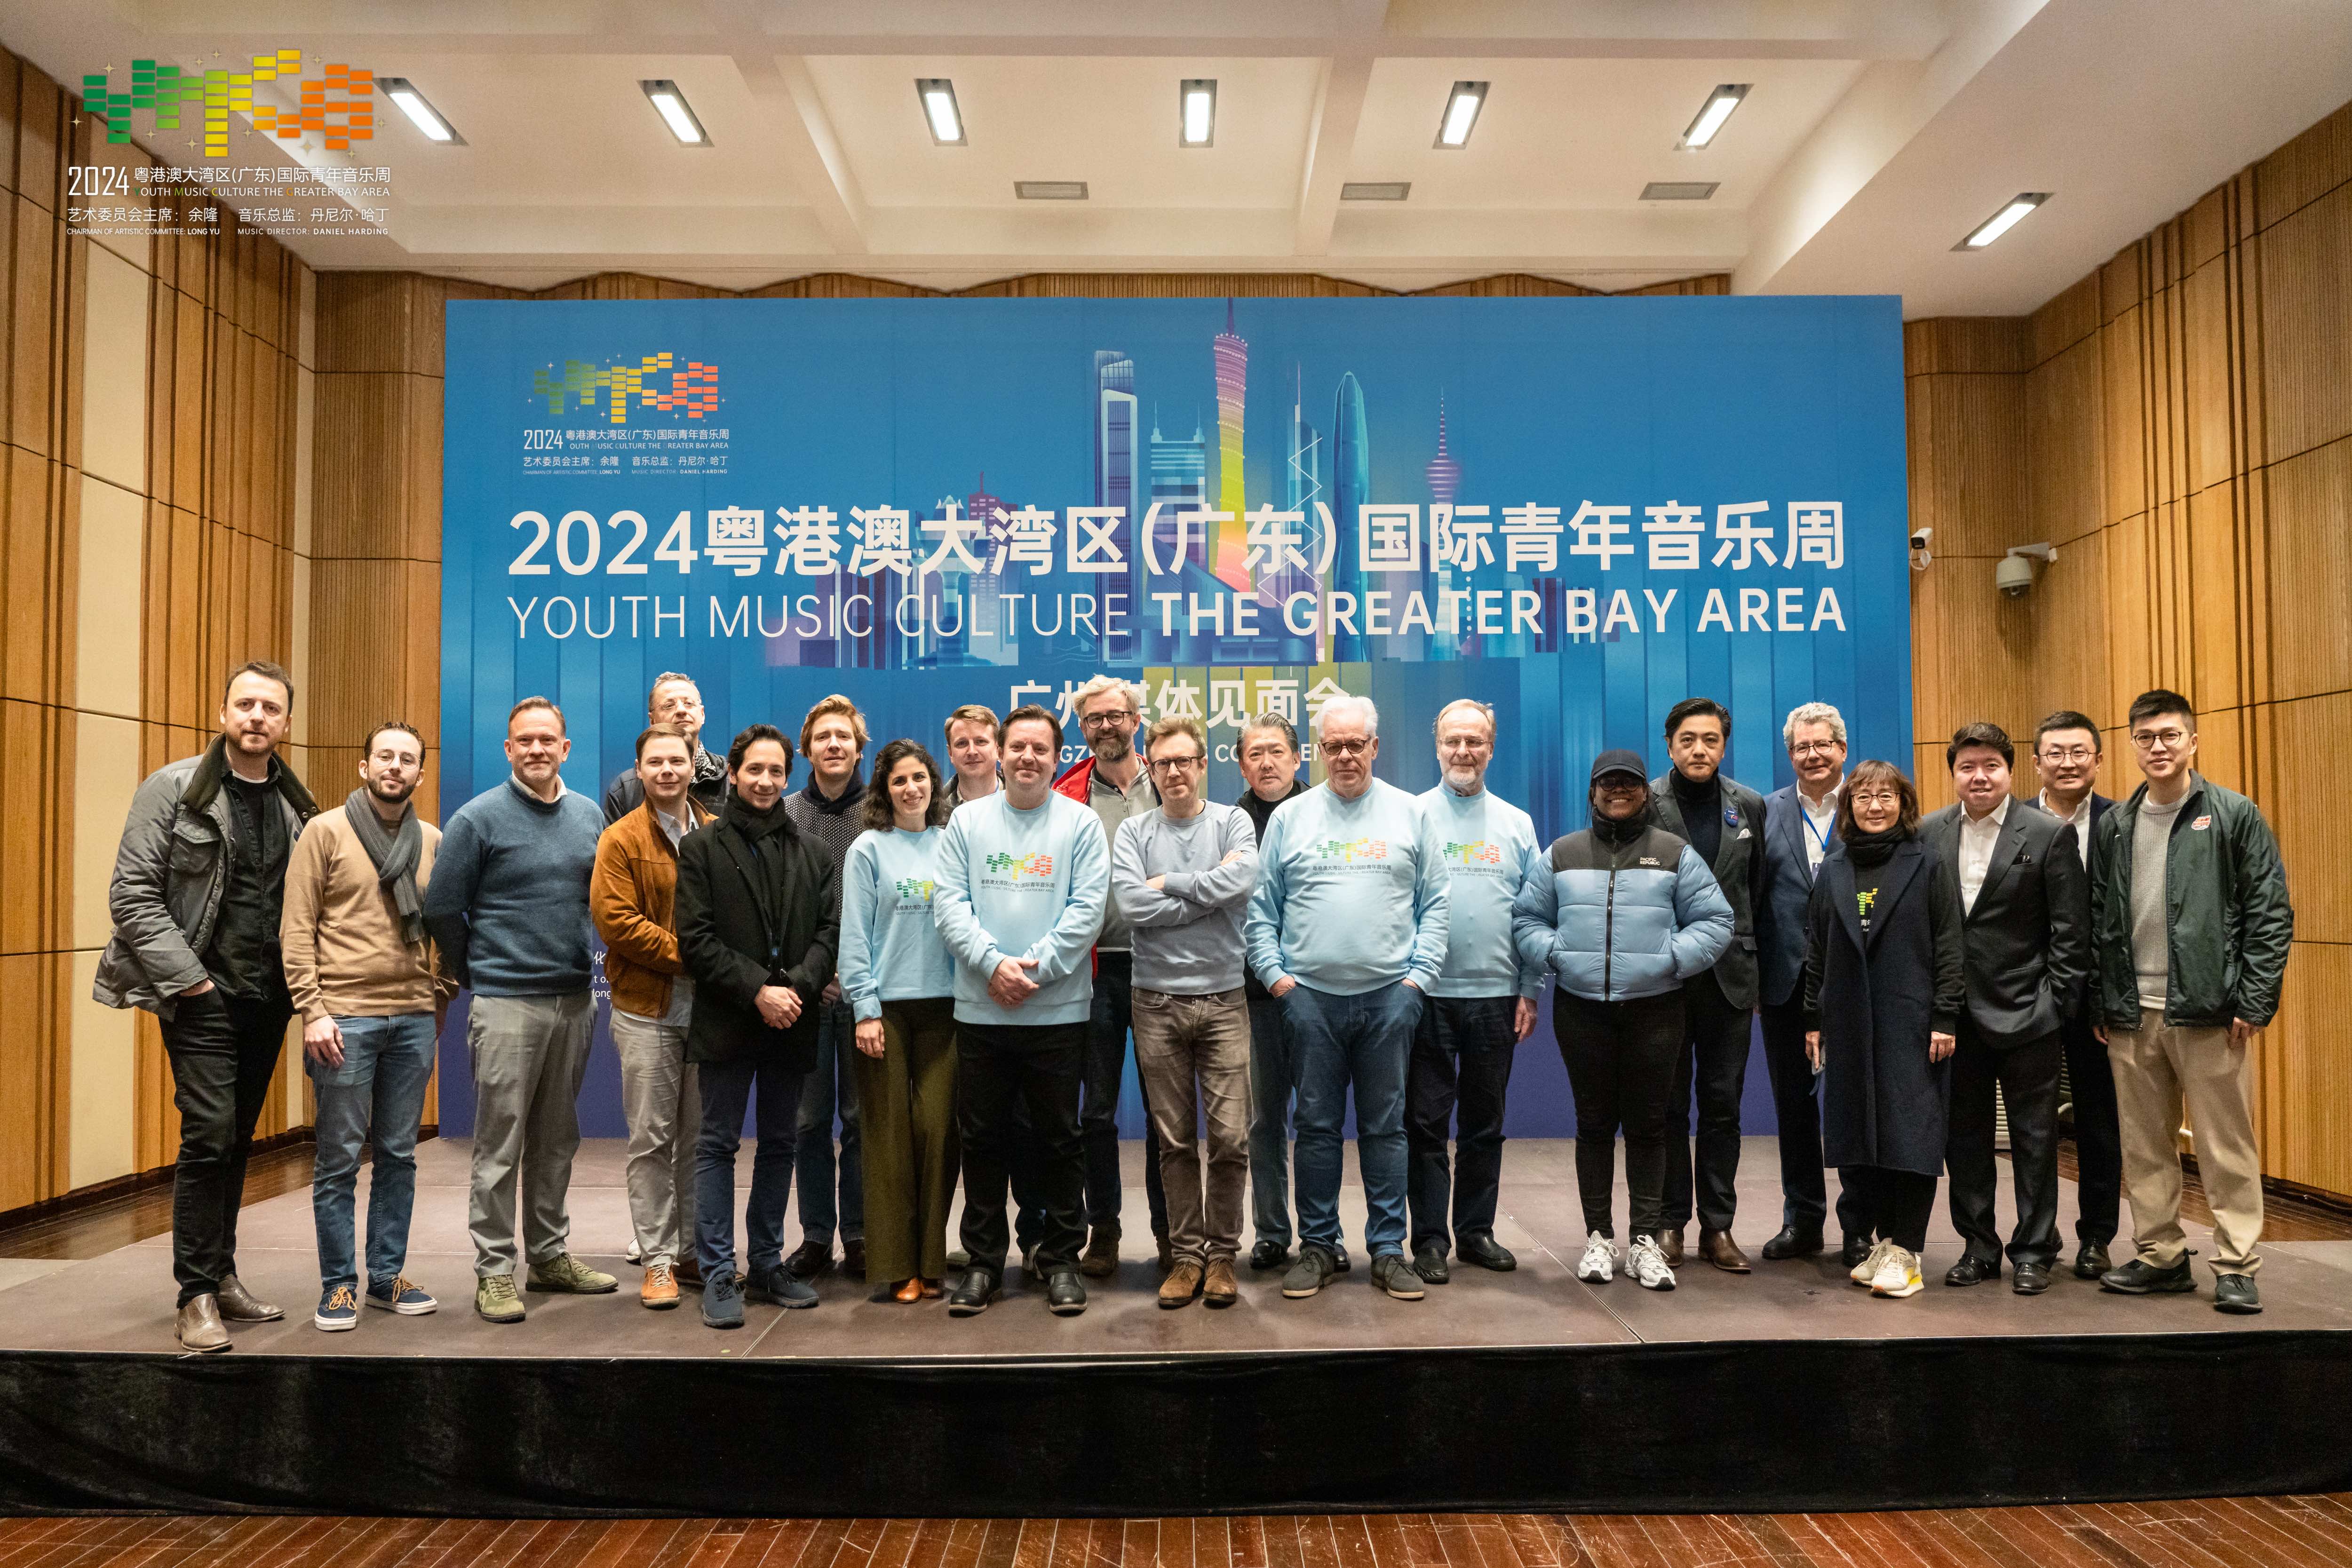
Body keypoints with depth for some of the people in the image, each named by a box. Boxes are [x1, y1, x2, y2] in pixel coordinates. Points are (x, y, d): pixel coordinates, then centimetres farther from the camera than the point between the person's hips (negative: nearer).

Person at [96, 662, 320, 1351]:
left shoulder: (296, 806, 8)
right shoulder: (173, 790, -5)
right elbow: (132, 894, -8)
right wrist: (186, 977, -13)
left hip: (267, 999, 5)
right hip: (202, 995, -5)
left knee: (237, 1140, 12)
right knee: (210, 1135, -9)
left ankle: (222, 1274, 23)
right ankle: (197, 1295, 0)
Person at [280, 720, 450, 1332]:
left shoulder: (433, 841, 10)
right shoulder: (326, 832, -1)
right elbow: (296, 929, -5)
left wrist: (443, 995, 5)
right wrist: (313, 1011, -11)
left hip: (414, 1019, 4)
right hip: (345, 1018, -3)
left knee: (398, 1155, 10)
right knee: (339, 1158, 3)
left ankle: (387, 1275, 21)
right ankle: (338, 1284, 14)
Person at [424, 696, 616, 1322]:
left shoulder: (591, 817, 8)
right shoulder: (480, 818, -6)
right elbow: (442, 908, -3)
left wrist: (585, 965, 11)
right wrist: (477, 973, 4)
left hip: (575, 999, 5)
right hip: (506, 1004, -5)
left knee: (557, 1140, 14)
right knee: (499, 1144, 0)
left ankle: (551, 1254, 25)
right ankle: (494, 1270, 9)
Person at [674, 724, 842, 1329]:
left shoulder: (810, 854, 12)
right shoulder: (701, 849, 2)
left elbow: (830, 931, 4)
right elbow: (696, 940, -7)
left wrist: (798, 986, -14)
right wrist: (757, 990, -15)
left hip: (790, 1023, 4)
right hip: (727, 1024, -3)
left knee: (779, 1144, 11)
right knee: (717, 1145, 0)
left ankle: (768, 1265, 21)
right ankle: (718, 1275, 6)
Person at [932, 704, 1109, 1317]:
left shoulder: (1081, 824, 1)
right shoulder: (967, 821, 6)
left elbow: (1087, 909, -6)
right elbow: (949, 903, 0)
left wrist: (1035, 966, -14)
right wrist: (992, 962, -14)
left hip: (1058, 1010, -2)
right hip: (979, 1009, 2)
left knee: (1058, 1139, 6)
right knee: (982, 1139, 9)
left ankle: (1062, 1259, 19)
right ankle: (983, 1260, 22)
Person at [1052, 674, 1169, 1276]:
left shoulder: (1169, 791, 6)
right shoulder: (1065, 798, 4)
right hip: (1095, 971, 0)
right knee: (1097, 1108, 6)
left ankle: (1168, 1227, 20)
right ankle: (1102, 1229, 18)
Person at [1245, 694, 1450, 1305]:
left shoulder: (1410, 814, 6)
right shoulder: (1289, 818, 6)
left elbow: (1435, 904, 6)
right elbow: (1260, 909, 7)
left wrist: (1419, 975, -3)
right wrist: (1275, 974, -2)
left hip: (1390, 996, 0)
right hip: (1311, 996, 0)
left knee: (1385, 1127, 6)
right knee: (1317, 1125, 6)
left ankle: (1388, 1249, 15)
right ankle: (1319, 1244, 18)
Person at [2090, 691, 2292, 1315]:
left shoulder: (2235, 816, -1)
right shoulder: (2115, 825, 10)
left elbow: (2270, 912, -4)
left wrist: (2254, 1000, -10)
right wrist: (2100, 1001, 6)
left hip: (2209, 1010, -4)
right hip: (2132, 1012, 4)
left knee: (2227, 1147, 2)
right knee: (2144, 1145, 10)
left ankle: (2236, 1266, 13)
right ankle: (2160, 1256, 21)